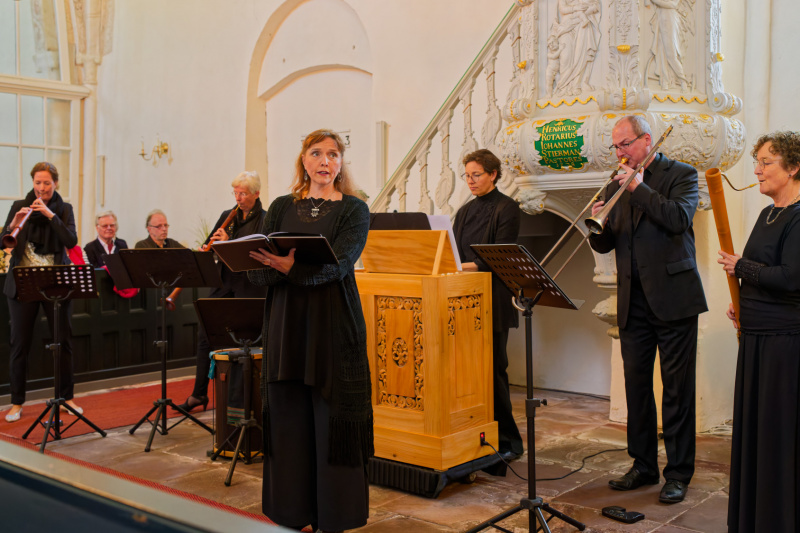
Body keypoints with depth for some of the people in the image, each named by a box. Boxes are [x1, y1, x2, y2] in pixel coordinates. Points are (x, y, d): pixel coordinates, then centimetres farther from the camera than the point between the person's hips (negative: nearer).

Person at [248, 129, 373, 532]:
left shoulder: (354, 210, 2)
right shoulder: (282, 208, 11)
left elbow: (337, 263, -15)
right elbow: (256, 272, 2)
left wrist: (293, 268, -33)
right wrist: (276, 268, -21)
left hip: (334, 325, -3)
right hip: (285, 324, 3)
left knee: (331, 420, -1)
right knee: (288, 419, 5)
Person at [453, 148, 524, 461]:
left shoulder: (506, 209, -4)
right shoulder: (465, 211, 17)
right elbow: (455, 251, 16)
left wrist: (468, 266, -25)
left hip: (493, 303, -6)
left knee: (493, 369, -4)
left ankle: (507, 441, 6)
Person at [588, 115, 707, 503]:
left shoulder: (681, 175, 0)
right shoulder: (617, 186, 14)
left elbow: (679, 218, -19)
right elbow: (604, 245, 11)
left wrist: (639, 187, -16)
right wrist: (598, 227, -10)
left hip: (672, 297, -5)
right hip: (633, 302, 5)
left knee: (677, 390, 0)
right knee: (636, 386, 10)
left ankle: (678, 473, 10)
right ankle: (644, 466, 22)